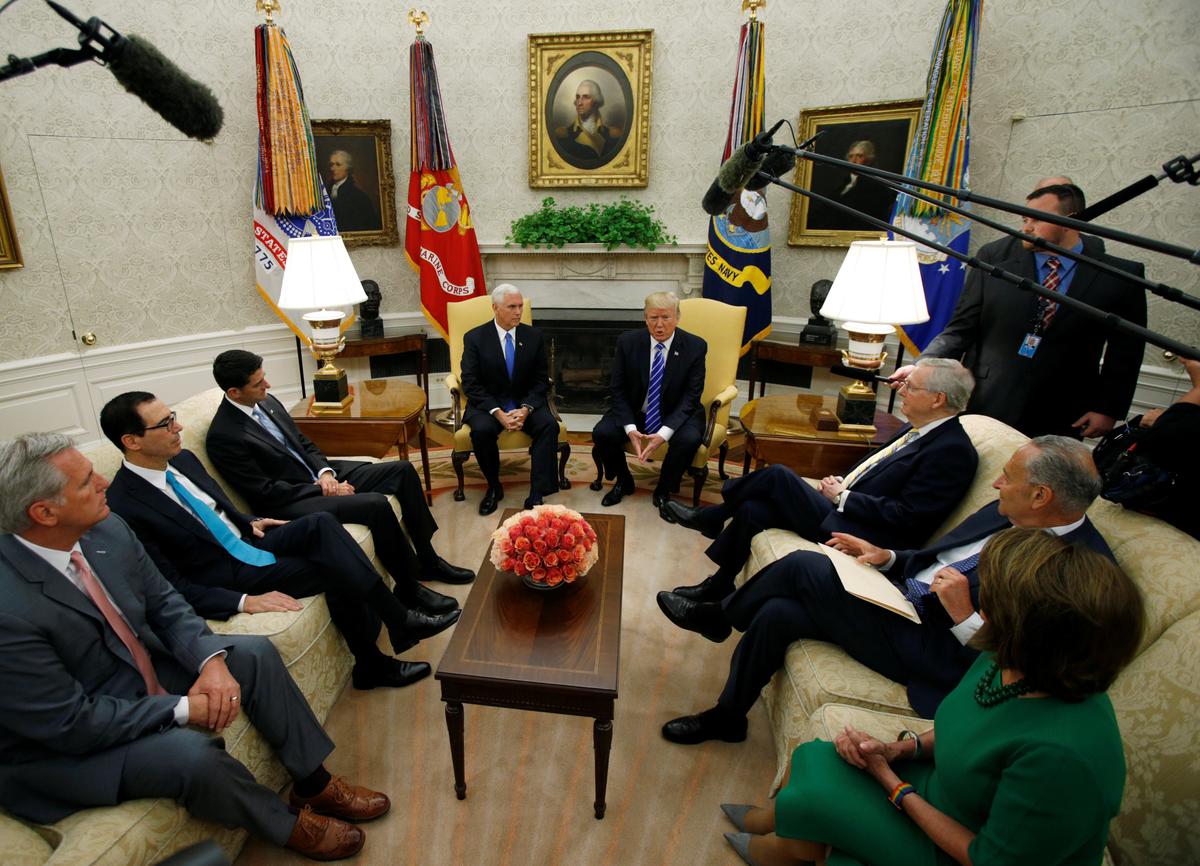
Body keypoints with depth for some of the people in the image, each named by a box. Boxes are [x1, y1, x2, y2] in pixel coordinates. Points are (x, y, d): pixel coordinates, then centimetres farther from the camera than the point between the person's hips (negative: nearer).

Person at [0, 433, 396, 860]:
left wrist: (212, 660, -17)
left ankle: (313, 782, 13)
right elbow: (70, 723, -26)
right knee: (192, 752, -30)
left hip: (141, 669, 8)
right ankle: (288, 823, 1)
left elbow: (163, 602, -1)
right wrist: (184, 708, -20)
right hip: (61, 746, -7)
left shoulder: (106, 530, -12)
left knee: (255, 653, -3)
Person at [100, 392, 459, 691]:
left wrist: (250, 522, 5)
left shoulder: (183, 459, 4)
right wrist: (243, 601, -25)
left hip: (249, 542, 7)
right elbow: (173, 587, -18)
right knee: (335, 565, -23)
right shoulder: (124, 507, -19)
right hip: (227, 577, -7)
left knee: (321, 523, -20)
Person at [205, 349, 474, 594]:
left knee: (403, 470, -3)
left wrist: (325, 472, -7)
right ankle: (409, 589, -12)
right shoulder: (223, 437, -18)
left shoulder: (266, 402, 5)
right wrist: (322, 490, -16)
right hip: (290, 503, -9)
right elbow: (265, 492, -17)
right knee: (376, 504, -31)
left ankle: (427, 559, 5)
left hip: (319, 475, 9)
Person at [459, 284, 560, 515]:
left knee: (549, 425, -27)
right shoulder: (474, 338, -4)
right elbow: (471, 384, -8)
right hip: (488, 404, -1)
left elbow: (541, 380, 2)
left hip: (526, 402, 2)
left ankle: (536, 494, -25)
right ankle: (494, 487, -7)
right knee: (481, 430, -33)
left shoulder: (534, 336, 1)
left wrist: (526, 409, -17)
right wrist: (498, 413, -21)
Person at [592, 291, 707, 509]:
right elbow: (617, 390, -5)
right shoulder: (627, 342, -8)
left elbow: (691, 396, -13)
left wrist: (664, 433, -26)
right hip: (634, 411, 2)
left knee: (689, 439, -32)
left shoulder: (695, 346, -11)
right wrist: (630, 429, -21)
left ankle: (664, 489, -1)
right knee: (602, 433, -23)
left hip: (675, 414, -1)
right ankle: (623, 482, 9)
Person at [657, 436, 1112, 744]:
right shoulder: (1007, 514, 5)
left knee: (803, 566, -17)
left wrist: (965, 616, -26)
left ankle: (720, 616, 11)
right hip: (898, 599, 8)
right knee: (776, 613, -7)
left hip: (928, 649, -7)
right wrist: (886, 556, 1)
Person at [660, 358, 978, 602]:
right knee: (752, 510, -10)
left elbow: (905, 515, -19)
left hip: (860, 536, -9)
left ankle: (709, 518, 5)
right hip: (844, 508, 9)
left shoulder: (953, 450, -13)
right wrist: (841, 484, 4)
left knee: (779, 476, -19)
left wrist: (842, 497, -14)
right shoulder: (917, 429, 15)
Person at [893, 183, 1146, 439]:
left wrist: (1108, 410, 1)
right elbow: (959, 331, -1)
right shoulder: (991, 273, 2)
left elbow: (1126, 351, 6)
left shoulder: (1119, 278, 3)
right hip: (983, 411, 0)